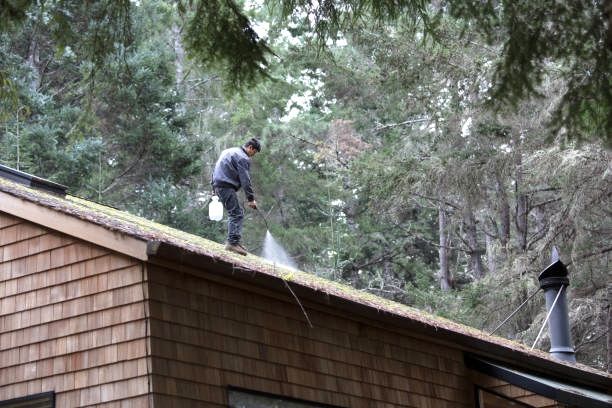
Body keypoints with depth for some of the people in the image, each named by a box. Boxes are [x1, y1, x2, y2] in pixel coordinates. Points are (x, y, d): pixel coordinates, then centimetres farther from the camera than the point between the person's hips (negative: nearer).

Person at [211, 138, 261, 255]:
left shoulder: (229, 151, 23)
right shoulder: (243, 158, -9)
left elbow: (216, 168, 27)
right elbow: (245, 180, -13)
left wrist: (214, 189, 29)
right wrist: (251, 198, -8)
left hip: (218, 184, 10)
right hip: (227, 186, -10)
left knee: (236, 213, 14)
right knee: (237, 214, -12)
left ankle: (233, 241, 12)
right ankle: (233, 242, -21)